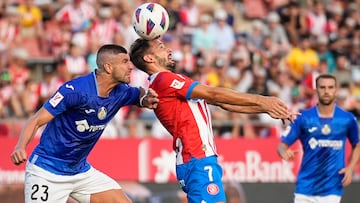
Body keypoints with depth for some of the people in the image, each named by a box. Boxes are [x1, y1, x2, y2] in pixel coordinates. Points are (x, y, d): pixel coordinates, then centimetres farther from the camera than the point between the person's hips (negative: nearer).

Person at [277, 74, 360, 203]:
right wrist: (285, 153, -26)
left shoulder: (348, 119, 1)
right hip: (305, 188, 1)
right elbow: (282, 144, -2)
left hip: (332, 189, 0)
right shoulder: (304, 118, -2)